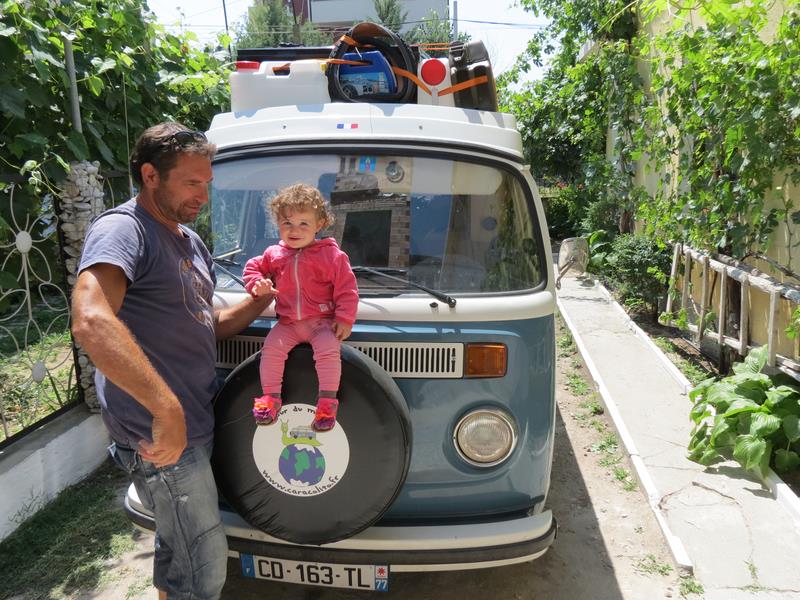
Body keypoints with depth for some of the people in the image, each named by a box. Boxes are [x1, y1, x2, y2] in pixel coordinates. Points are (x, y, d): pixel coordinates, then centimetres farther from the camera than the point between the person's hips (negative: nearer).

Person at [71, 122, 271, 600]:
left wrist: (265, 298, 4)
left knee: (178, 554, 24)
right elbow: (91, 322, -34)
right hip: (160, 436, -9)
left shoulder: (191, 242, 13)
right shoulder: (122, 229, -16)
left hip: (193, 426, 9)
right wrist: (166, 407, -37)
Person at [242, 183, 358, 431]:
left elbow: (346, 288, -6)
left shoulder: (331, 254, -6)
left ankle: (327, 400, -16)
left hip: (322, 320, -3)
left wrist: (345, 319, -13)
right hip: (288, 322, 4)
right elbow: (253, 267, 21)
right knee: (271, 348, -15)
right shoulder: (274, 254, 6)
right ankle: (270, 397, -2)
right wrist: (257, 284, -2)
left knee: (329, 350, -26)